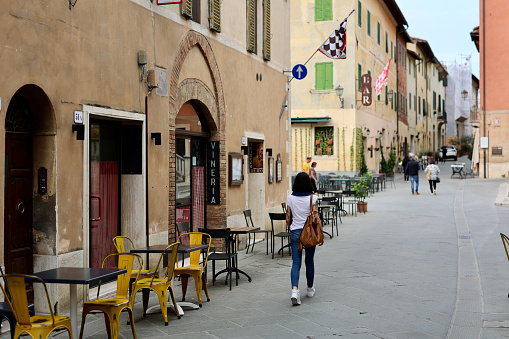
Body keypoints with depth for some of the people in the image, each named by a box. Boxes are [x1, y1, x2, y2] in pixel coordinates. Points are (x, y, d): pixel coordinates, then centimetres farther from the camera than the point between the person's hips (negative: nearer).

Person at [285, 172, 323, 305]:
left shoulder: (290, 198, -2)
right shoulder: (312, 198, -8)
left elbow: (288, 219, 2)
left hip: (295, 233, 1)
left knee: (296, 263, 1)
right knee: (309, 261, 15)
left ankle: (295, 289, -18)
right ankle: (310, 289, 30)